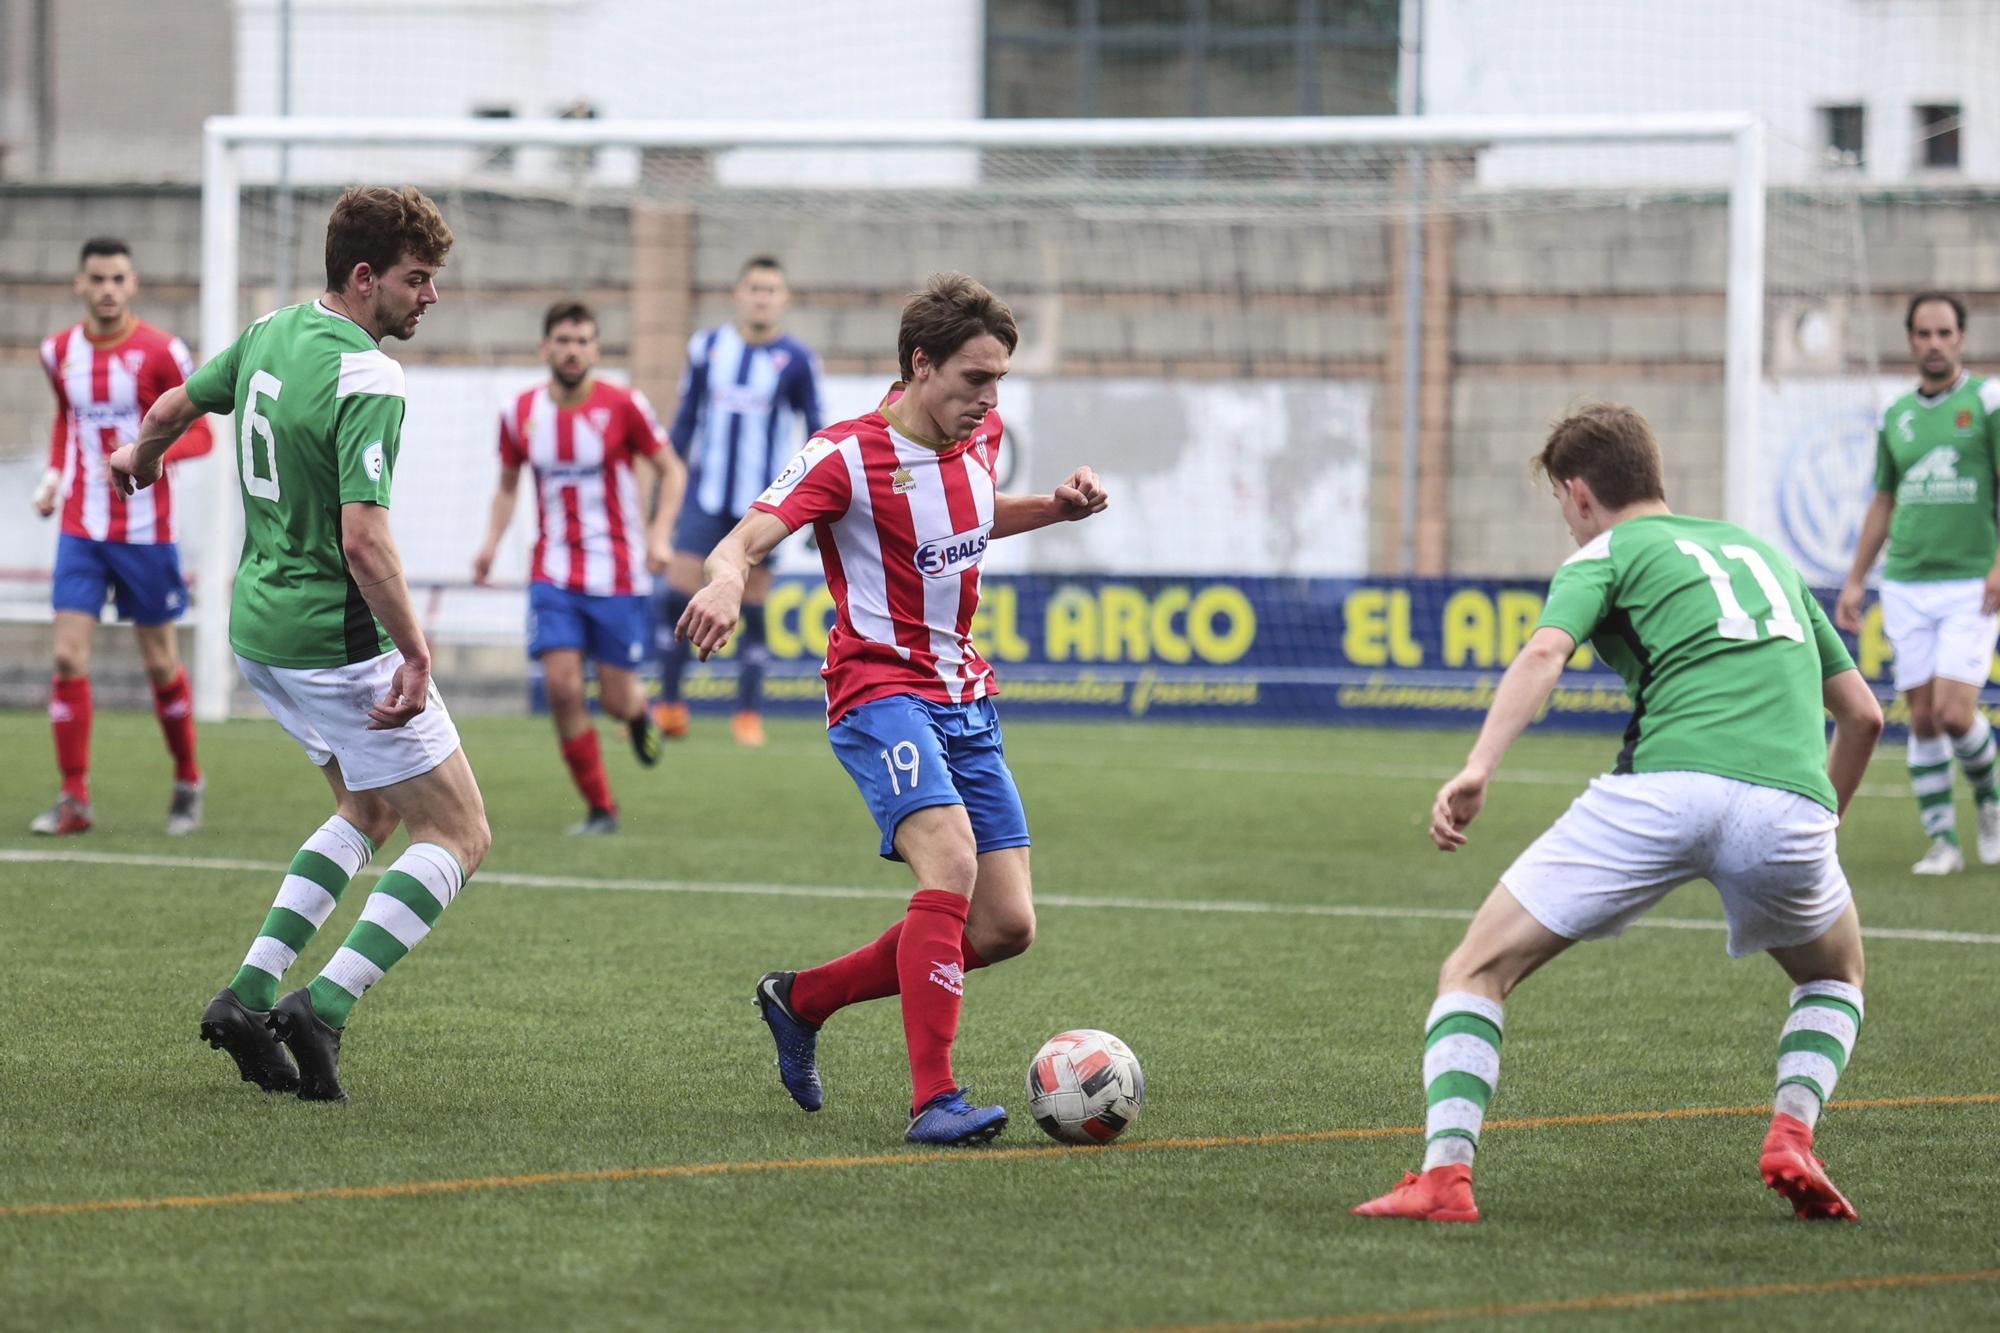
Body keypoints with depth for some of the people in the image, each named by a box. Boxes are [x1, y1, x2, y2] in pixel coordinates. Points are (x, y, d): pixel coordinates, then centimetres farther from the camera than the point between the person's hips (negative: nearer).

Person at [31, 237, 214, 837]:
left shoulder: (161, 353, -10)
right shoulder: (59, 352, 3)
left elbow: (199, 433, -6)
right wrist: (54, 474, 6)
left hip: (145, 533, -3)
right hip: (80, 530, 3)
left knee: (161, 663, 7)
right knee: (69, 657, -9)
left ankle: (187, 783, 27)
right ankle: (74, 799, -4)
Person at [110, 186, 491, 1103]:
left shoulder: (273, 333, 5)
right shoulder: (367, 381, -21)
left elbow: (174, 406, 23)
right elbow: (362, 541, -29)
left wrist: (139, 460, 45)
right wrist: (414, 655, -23)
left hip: (259, 629, 9)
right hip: (336, 639, -9)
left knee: (368, 810, 26)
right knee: (458, 834, -1)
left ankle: (249, 993, 14)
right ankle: (323, 1007, -14)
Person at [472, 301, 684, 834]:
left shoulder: (623, 406, -8)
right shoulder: (520, 413, 1)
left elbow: (671, 471, 2)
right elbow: (508, 484, 17)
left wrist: (658, 533, -12)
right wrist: (492, 540, 1)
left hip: (616, 574, -2)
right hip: (553, 574, 2)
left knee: (617, 698, 0)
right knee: (562, 686, -13)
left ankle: (638, 712, 41)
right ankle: (600, 809, 0)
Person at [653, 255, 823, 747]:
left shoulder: (796, 360, -4)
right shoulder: (706, 348, 3)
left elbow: (814, 432, 3)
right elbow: (686, 418, 12)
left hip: (762, 503, -2)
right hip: (706, 497, 2)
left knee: (753, 609, 2)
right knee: (677, 594, -6)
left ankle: (748, 714, 10)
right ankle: (670, 707, 3)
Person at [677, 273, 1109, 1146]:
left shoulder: (977, 435, 8)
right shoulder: (847, 455, -13)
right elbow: (742, 542, -24)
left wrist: (1055, 507, 13)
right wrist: (725, 582, -47)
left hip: (966, 700, 8)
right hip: (881, 691, -8)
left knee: (1006, 927, 1)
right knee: (951, 861, -31)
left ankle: (803, 999, 20)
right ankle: (934, 1100, -32)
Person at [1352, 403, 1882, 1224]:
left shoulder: (1607, 552, 16)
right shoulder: (1763, 553, 32)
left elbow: (1545, 652, -6)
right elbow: (1862, 713, 33)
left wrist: (1477, 771, -18)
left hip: (1666, 783, -4)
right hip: (1788, 803, 4)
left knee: (1476, 970, 8)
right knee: (1835, 978, 33)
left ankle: (1445, 1172, -9)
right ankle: (1792, 1134, 8)